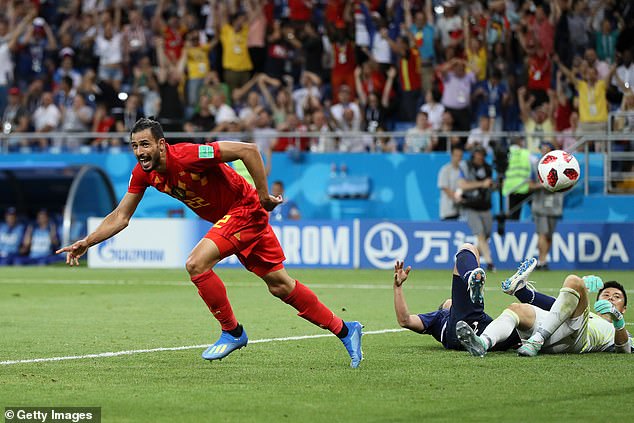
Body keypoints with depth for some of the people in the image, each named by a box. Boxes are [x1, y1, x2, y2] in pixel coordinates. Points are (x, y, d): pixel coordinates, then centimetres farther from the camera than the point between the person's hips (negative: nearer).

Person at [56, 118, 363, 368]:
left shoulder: (187, 156, -30)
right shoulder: (143, 173, -7)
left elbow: (248, 150, -28)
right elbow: (120, 217, 1)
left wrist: (263, 196, -24)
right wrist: (86, 243, -9)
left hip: (245, 209, -8)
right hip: (226, 218, 8)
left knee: (196, 264, -23)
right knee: (279, 285, 11)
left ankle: (232, 331, -5)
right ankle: (344, 329, 22)